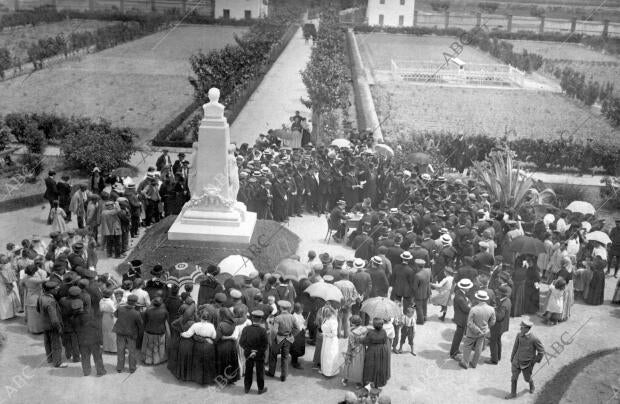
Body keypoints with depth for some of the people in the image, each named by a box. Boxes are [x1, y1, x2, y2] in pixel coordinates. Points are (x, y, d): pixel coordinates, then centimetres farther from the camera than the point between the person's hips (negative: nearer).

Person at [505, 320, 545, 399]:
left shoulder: (534, 339, -25)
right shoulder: (519, 335, -11)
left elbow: (541, 351, -12)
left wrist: (534, 361, -7)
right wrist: (512, 357, 12)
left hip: (527, 363, -3)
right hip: (517, 361, 3)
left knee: (527, 378, 17)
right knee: (514, 378, 6)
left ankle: (532, 386, 51)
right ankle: (513, 393, 24)